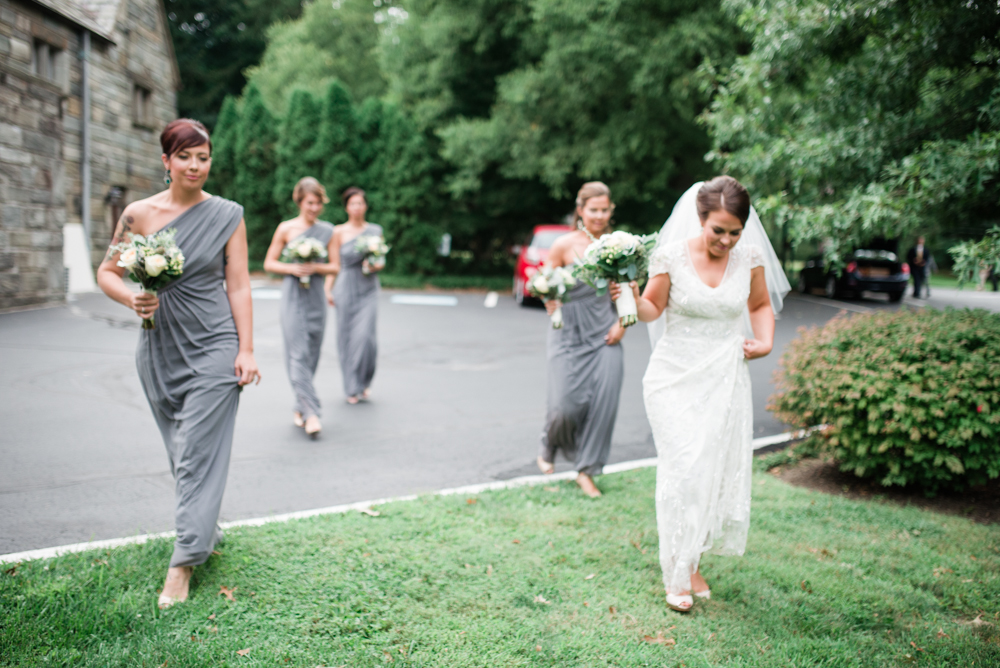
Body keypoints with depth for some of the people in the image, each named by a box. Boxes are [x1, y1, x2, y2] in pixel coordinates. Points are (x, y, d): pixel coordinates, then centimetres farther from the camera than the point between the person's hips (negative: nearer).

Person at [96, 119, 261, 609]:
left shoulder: (227, 216, -2)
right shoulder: (139, 214, 1)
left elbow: (239, 286, -2)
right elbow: (106, 272, 8)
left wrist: (246, 349, -7)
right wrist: (132, 299, -14)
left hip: (213, 348, -3)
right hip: (159, 348, 3)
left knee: (198, 455, -4)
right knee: (180, 452, 14)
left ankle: (184, 560, 4)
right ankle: (208, 530, 36)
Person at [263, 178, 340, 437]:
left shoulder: (327, 231, 7)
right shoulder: (286, 229, 1)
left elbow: (335, 267, 7)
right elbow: (269, 263, 4)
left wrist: (315, 267, -11)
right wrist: (292, 268, -12)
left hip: (316, 296, 3)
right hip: (293, 296, -3)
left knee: (312, 354, 7)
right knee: (298, 354, -10)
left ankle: (300, 407, 22)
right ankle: (311, 412, -12)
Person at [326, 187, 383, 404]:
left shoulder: (375, 231, 7)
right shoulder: (339, 232, 2)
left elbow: (381, 262, 13)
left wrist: (374, 266, -9)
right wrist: (328, 290, -3)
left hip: (368, 290, 0)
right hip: (345, 288, 0)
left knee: (365, 335, -11)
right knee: (346, 336, 1)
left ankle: (365, 382, 10)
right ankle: (352, 388, 14)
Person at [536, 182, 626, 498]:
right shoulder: (565, 245, -3)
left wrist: (622, 323, 2)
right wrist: (551, 303, -18)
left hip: (605, 336, 3)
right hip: (569, 335, -2)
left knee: (604, 401, -5)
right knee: (565, 406, -6)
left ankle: (586, 470, 12)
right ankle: (548, 449, 29)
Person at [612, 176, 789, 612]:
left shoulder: (750, 257, -1)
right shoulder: (671, 255, -9)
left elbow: (761, 304, 15)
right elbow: (653, 309, 1)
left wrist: (765, 342, -1)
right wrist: (633, 299, -19)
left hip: (726, 377, 3)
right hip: (676, 375, -3)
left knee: (721, 469, 5)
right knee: (685, 469, -12)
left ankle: (692, 560, 26)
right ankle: (677, 575, 4)